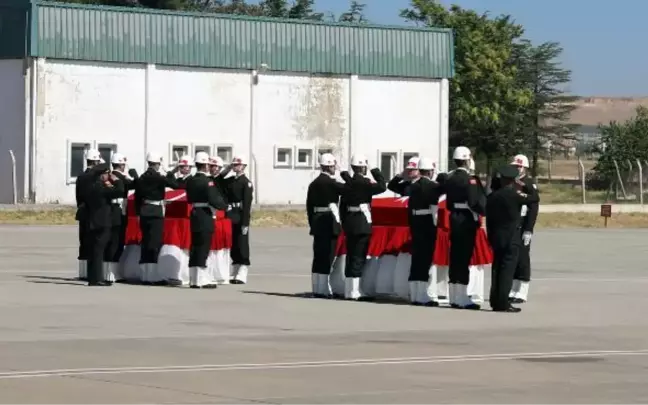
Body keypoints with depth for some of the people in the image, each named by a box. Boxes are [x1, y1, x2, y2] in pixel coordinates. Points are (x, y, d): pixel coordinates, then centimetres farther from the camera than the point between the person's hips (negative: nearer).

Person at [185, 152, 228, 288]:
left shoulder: (191, 181, 9)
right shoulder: (207, 181, -14)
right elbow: (213, 200, -19)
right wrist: (224, 205, -4)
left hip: (194, 215, 8)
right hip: (206, 217, -8)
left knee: (195, 247, 11)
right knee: (204, 247, -5)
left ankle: (194, 279, 14)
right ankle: (201, 279, -5)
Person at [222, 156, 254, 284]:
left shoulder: (246, 183, -7)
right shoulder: (230, 181, 14)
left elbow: (247, 204, -13)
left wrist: (245, 223, -18)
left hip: (240, 219, -7)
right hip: (231, 218, 7)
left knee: (242, 247, -3)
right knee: (233, 246, 11)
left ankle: (241, 276, -1)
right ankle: (234, 274, 17)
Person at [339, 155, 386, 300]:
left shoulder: (348, 183, 12)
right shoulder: (364, 182, -12)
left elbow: (342, 205, 14)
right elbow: (382, 187, -21)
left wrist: (344, 223, 19)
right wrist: (376, 172, -5)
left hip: (350, 224, 8)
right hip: (362, 225, -8)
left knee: (351, 257, 11)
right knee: (358, 257, -6)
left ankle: (349, 291, 14)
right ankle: (354, 292, -7)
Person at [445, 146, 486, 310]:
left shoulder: (450, 180, 10)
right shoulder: (470, 180, -15)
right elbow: (476, 201, -18)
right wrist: (486, 211, -3)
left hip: (454, 219, 8)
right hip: (467, 221, -8)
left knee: (455, 258, 10)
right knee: (464, 258, -6)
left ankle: (454, 298, 15)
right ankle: (463, 298, -6)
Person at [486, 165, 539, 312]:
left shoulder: (492, 196, 4)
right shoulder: (515, 195, -13)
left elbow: (489, 218, 8)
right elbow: (534, 198, -6)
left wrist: (491, 237, 15)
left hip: (496, 237, 6)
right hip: (512, 238, -6)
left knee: (497, 269, 11)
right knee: (508, 269, -5)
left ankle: (495, 301, 13)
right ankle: (503, 303, -8)